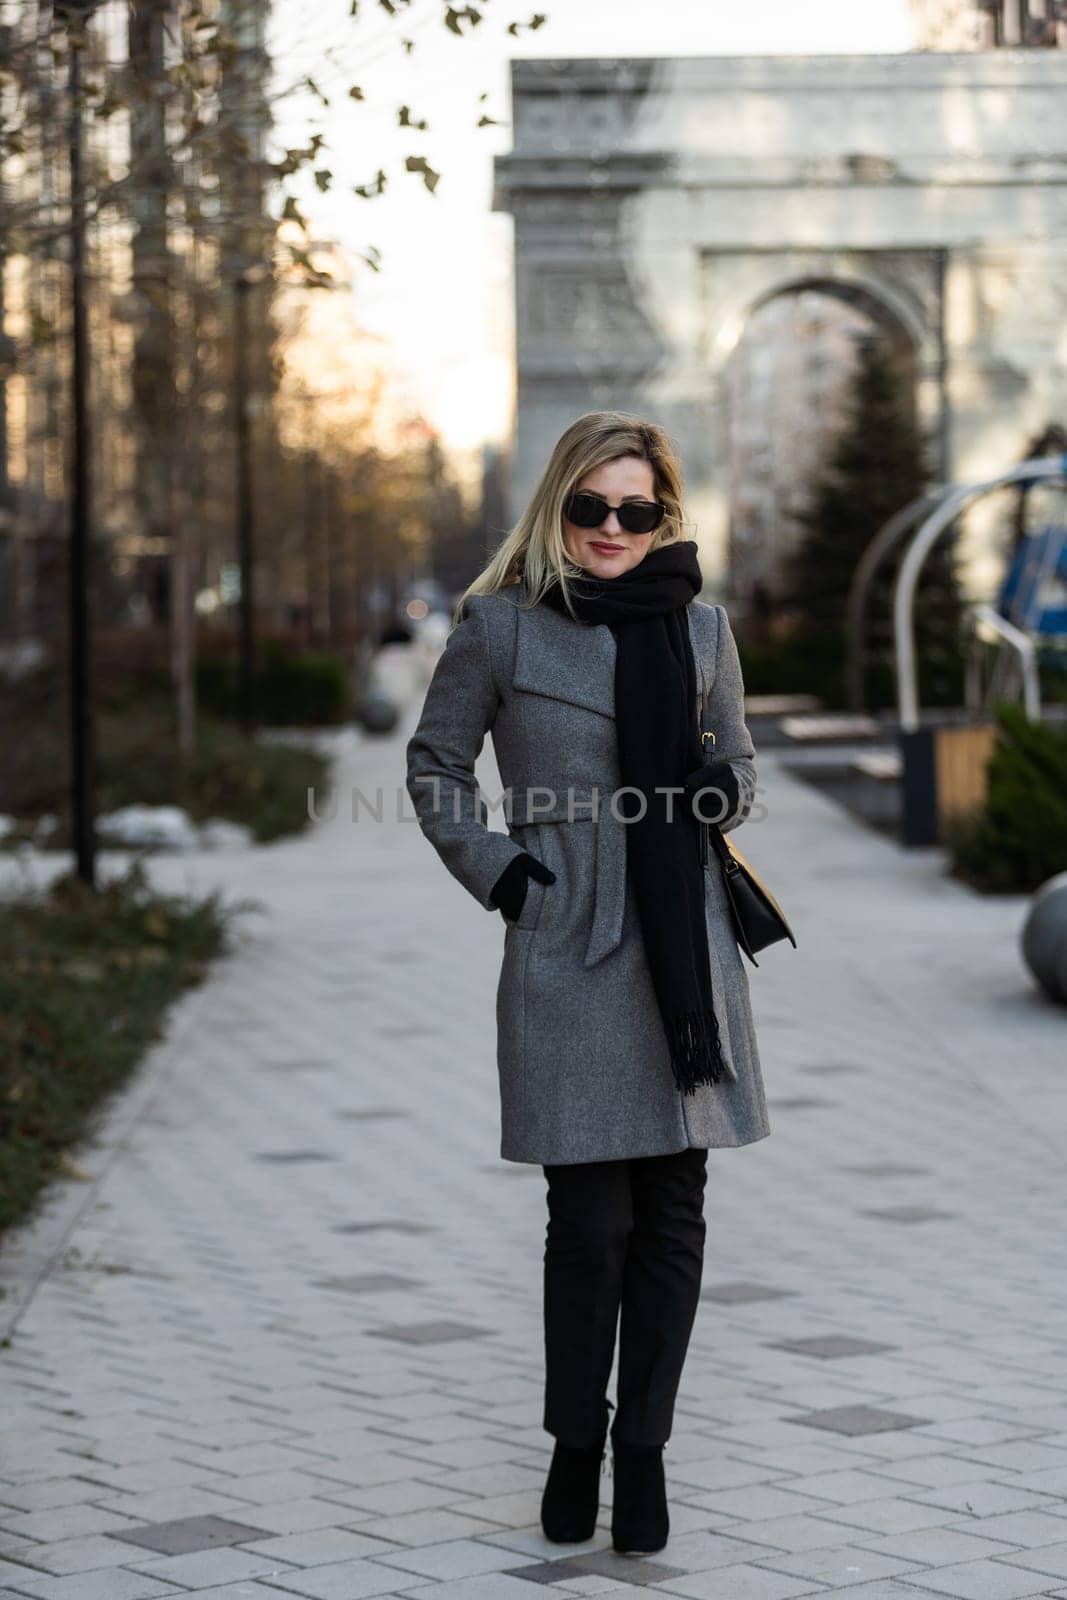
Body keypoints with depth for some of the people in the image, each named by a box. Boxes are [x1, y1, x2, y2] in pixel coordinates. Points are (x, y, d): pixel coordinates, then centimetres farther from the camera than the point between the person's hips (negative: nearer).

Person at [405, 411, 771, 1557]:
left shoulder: (698, 626, 9)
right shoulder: (499, 626, 1)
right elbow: (435, 764, 10)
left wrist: (717, 795, -1)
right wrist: (490, 870, -1)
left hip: (682, 946, 3)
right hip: (567, 951, -3)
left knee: (673, 1210, 5)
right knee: (590, 1217, -2)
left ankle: (642, 1448, 18)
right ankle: (576, 1444, 18)